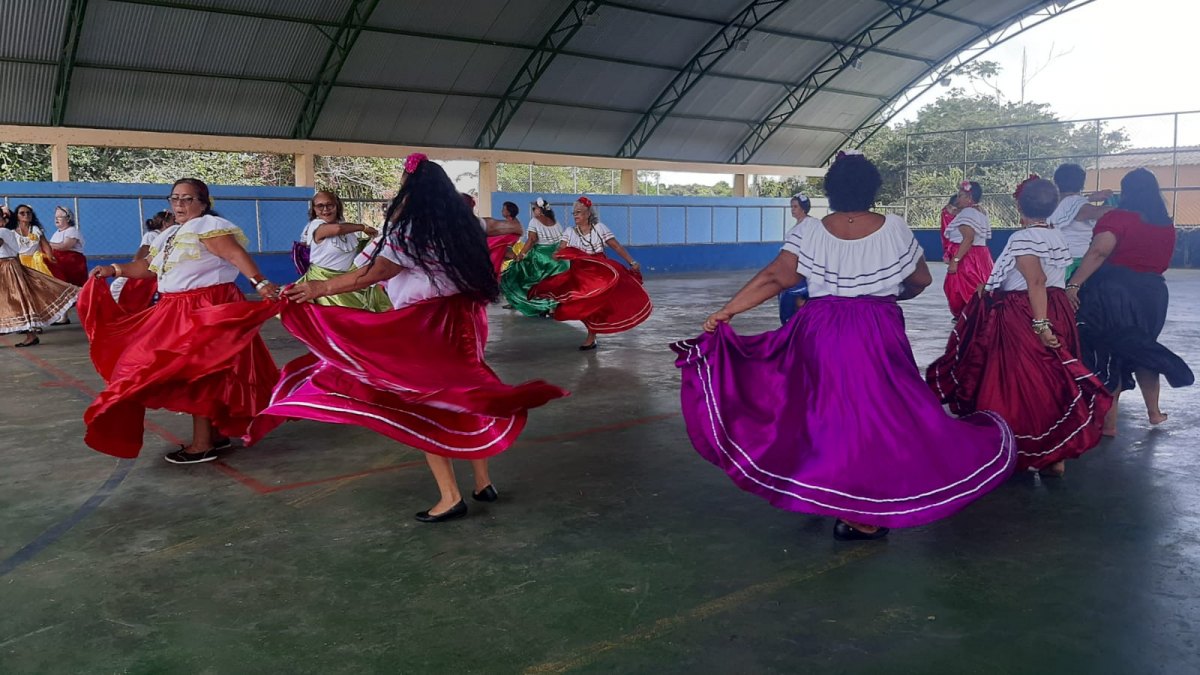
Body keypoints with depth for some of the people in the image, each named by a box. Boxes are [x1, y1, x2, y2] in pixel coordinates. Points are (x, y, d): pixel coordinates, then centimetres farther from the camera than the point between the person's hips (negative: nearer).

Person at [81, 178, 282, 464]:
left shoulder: (208, 225, -11)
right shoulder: (168, 235, 18)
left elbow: (236, 254, -24)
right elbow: (148, 267, 23)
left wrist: (259, 282, -37)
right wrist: (114, 270, 11)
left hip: (206, 311, -9)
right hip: (178, 312, 9)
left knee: (198, 372, -6)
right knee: (197, 373, 13)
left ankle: (202, 444, 1)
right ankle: (216, 434, 24)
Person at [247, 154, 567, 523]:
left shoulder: (411, 227, -11)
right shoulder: (461, 223, 10)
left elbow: (373, 274, -16)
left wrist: (319, 288, -10)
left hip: (425, 324, -7)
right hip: (463, 318, 8)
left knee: (421, 405, 1)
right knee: (460, 399, 16)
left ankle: (450, 497, 0)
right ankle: (483, 482, 22)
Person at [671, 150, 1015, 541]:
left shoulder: (809, 232, -3)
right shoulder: (895, 228, -2)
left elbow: (777, 277, -10)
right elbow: (921, 280, 8)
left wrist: (728, 310, -8)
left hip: (821, 334, 2)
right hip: (878, 335, -1)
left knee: (827, 415, 15)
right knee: (878, 416, 6)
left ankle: (836, 506, 28)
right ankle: (866, 516, 10)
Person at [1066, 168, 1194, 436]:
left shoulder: (1117, 218, -10)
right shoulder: (1167, 225, 10)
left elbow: (1098, 252, -25)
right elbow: (1161, 263, 21)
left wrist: (1073, 285, -29)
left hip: (1112, 293, -6)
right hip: (1153, 295, 6)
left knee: (1106, 354, 3)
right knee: (1141, 349, 25)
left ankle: (1108, 422, 6)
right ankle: (1154, 411, 33)